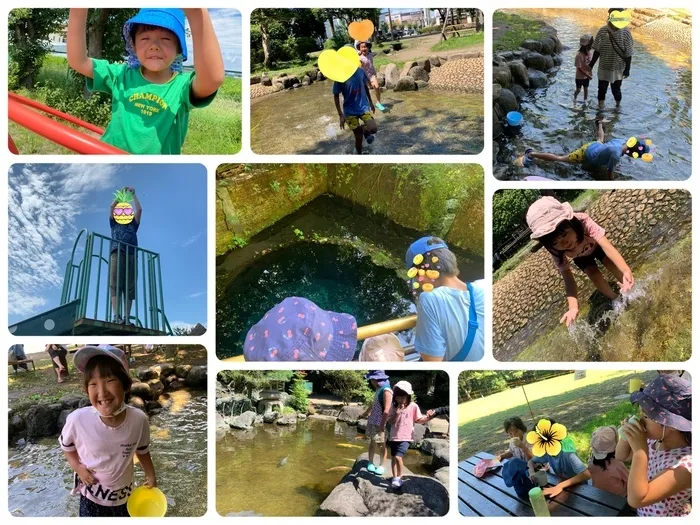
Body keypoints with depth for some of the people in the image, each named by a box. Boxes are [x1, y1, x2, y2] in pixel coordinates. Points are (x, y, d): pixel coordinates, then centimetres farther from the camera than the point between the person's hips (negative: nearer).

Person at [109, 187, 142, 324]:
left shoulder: (133, 225, 28)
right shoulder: (114, 224, 26)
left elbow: (139, 210, 19)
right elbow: (112, 207, 17)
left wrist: (133, 194, 25)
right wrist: (121, 195, 26)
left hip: (131, 255, 2)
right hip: (117, 254, -1)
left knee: (130, 287, -8)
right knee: (115, 285, -14)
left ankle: (127, 318, -16)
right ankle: (117, 316, -25)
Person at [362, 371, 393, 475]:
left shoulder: (386, 391, -20)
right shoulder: (378, 389, 8)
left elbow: (387, 410, -24)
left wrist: (382, 425, -25)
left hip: (380, 423, -9)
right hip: (372, 421, 9)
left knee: (381, 445, 0)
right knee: (372, 442, 15)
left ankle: (381, 466, 9)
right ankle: (370, 463, 24)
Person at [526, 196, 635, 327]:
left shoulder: (582, 221, -47)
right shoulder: (557, 251, -39)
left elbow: (607, 246, -58)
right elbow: (568, 278, -40)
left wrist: (626, 271, -74)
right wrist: (573, 307, -56)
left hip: (596, 245, -1)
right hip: (580, 257, 1)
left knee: (613, 265, -23)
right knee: (595, 277, -19)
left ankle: (631, 292, 4)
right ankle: (617, 300, 6)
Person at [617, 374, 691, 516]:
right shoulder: (653, 441, -10)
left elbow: (636, 500, -34)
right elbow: (621, 456, 7)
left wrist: (640, 450, -36)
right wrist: (627, 436, -13)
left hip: (668, 520, -6)